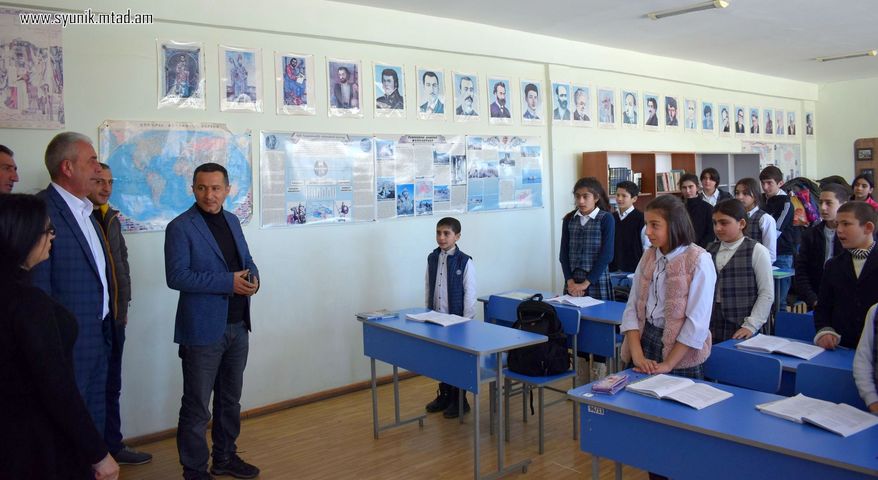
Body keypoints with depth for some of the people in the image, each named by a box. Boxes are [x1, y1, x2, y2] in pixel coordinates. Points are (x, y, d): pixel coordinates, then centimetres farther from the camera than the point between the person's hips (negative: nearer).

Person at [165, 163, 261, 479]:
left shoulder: (232, 221, 10)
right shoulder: (180, 227, -11)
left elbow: (247, 259, 17)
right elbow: (176, 277, -19)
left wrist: (252, 277, -6)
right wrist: (228, 282, -23)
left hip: (238, 326, 7)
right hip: (203, 330, -7)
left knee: (230, 399, 19)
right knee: (197, 407, 4)